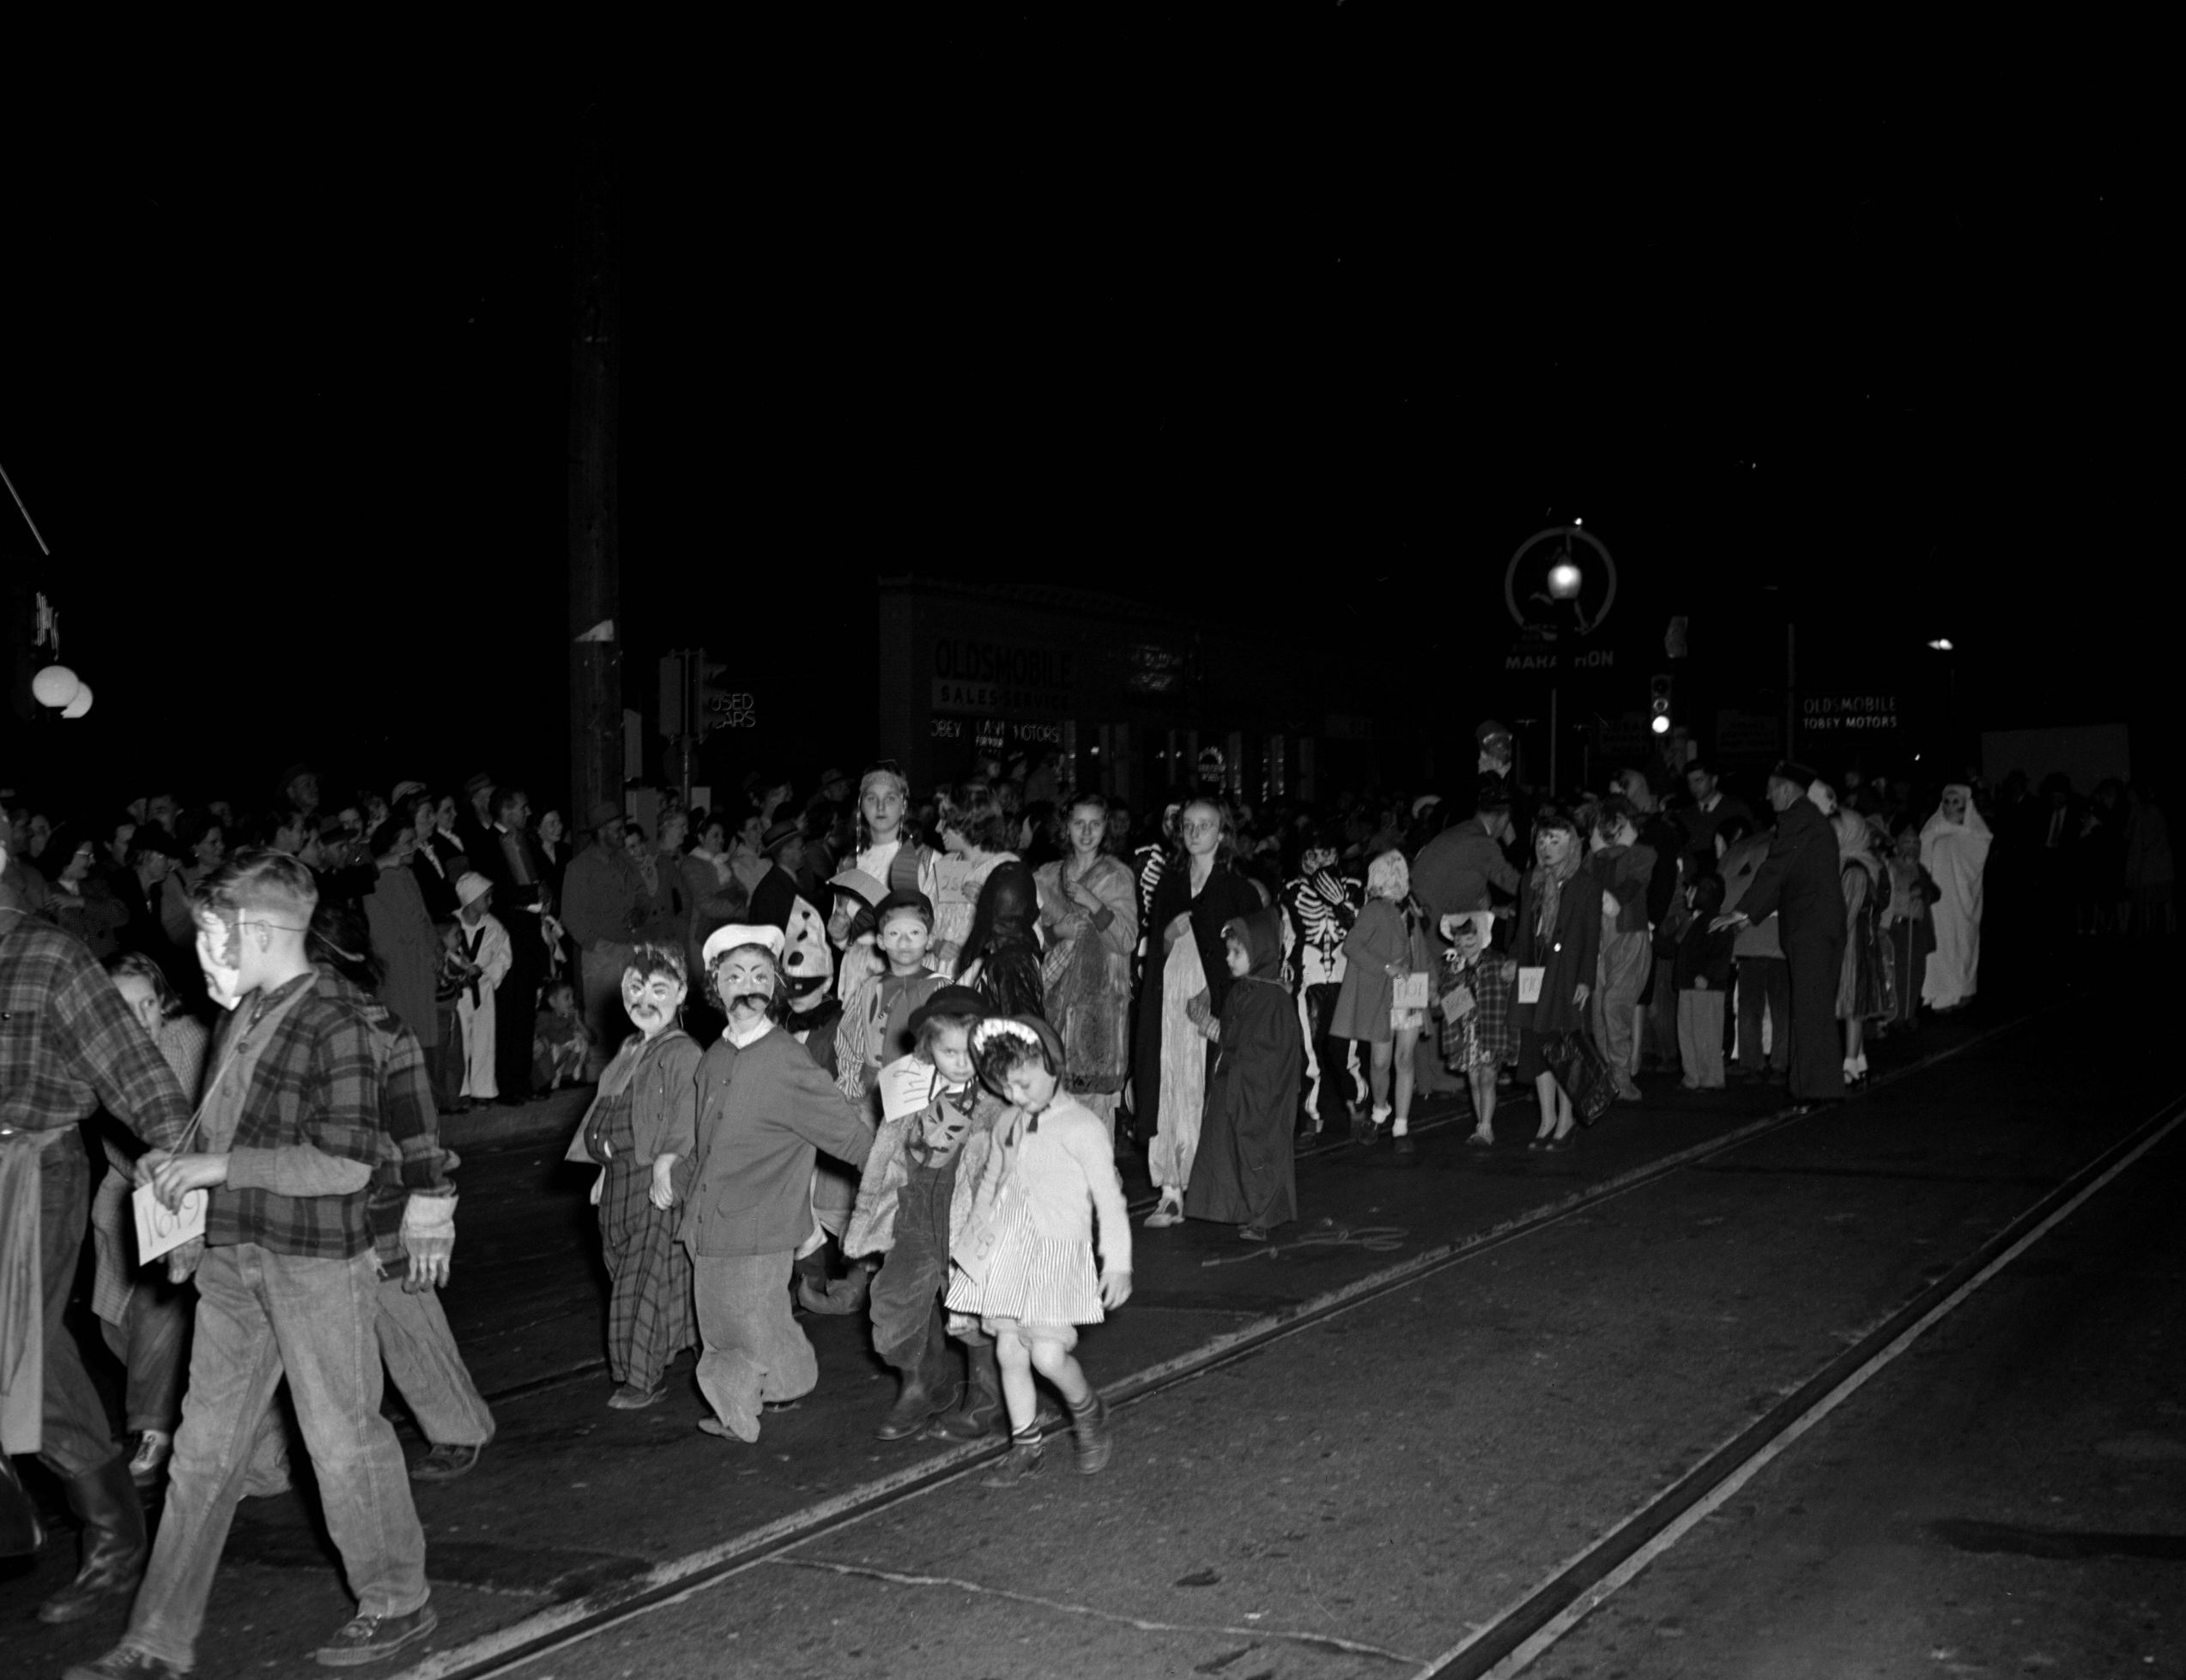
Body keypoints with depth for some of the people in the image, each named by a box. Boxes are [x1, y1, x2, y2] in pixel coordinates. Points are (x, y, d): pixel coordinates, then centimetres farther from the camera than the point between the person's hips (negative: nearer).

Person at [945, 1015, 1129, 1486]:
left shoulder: (1082, 1128, -8)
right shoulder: (1007, 1124, 11)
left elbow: (1108, 1197, -7)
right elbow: (987, 1183, 23)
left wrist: (1118, 1263, -8)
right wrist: (964, 1237, 23)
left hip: (1057, 1253, -6)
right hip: (1005, 1252, 6)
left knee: (1048, 1354, -13)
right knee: (1009, 1351, 7)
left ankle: (1088, 1413, 17)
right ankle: (1025, 1446, 21)